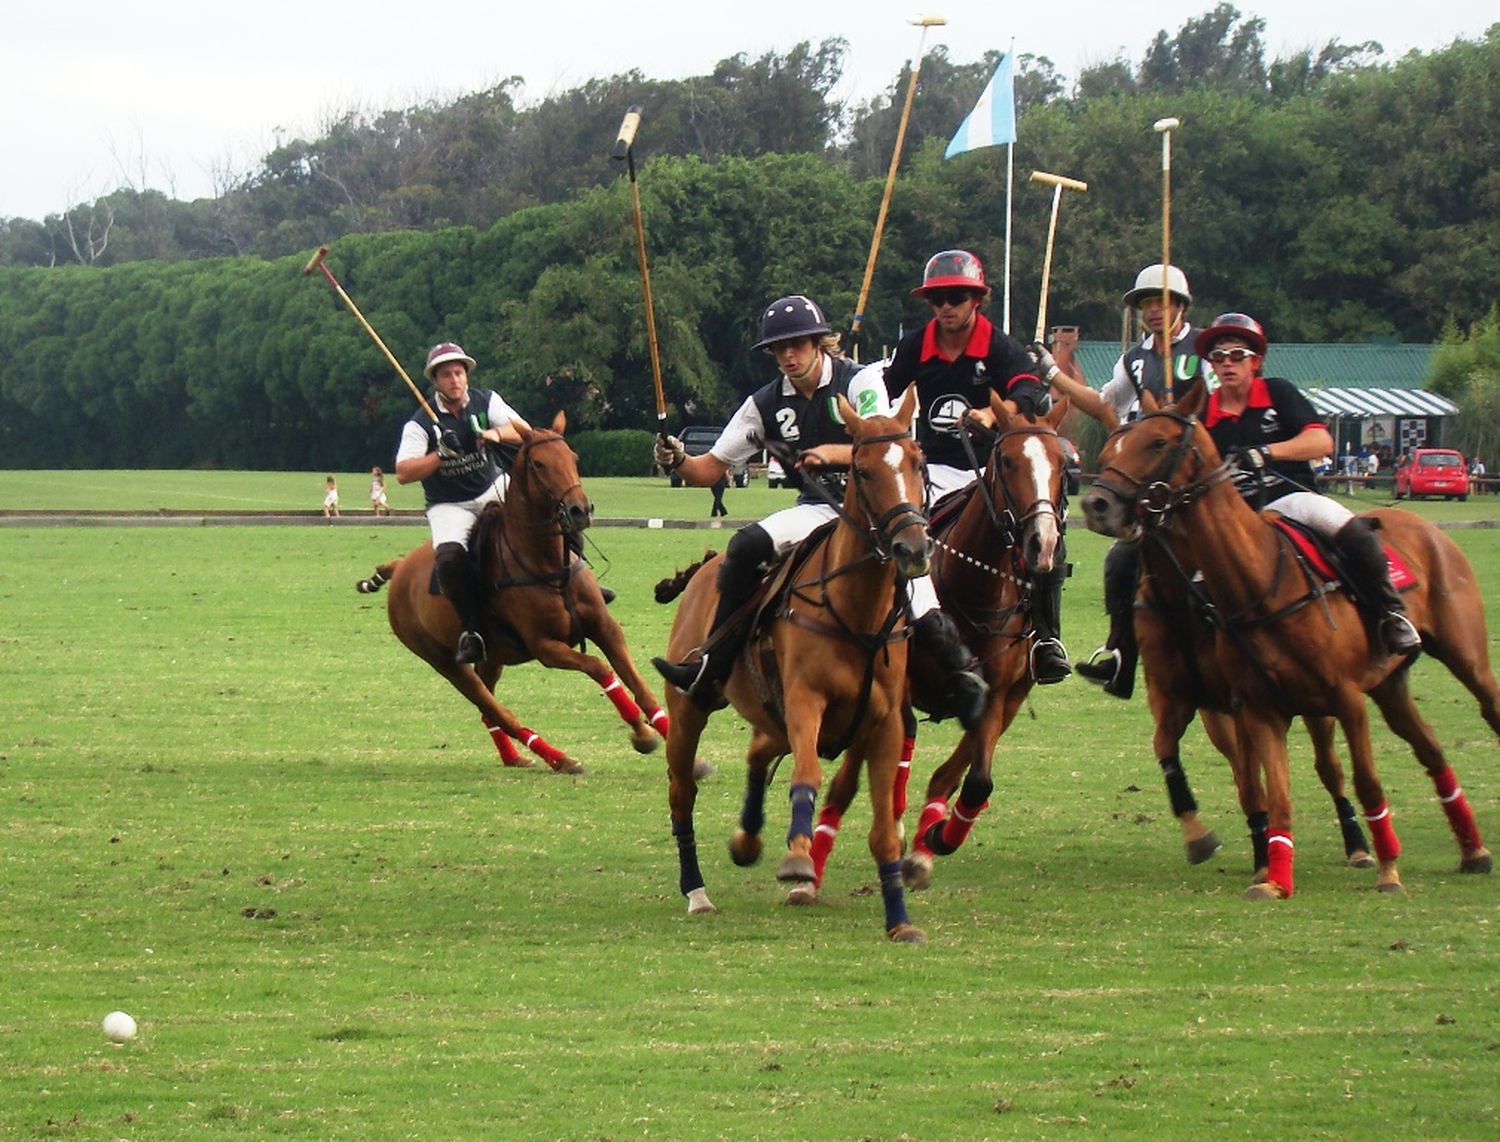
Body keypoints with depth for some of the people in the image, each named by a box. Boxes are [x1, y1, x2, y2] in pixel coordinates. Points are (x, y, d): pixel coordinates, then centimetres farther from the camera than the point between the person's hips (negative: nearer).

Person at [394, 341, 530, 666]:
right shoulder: (420, 424, -9)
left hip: (494, 490, 3)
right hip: (449, 505, -3)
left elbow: (523, 431, -11)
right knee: (449, 556, -31)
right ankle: (471, 629, -18)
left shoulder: (486, 402, 0)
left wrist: (496, 434, -31)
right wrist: (440, 454, -31)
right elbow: (403, 473, -18)